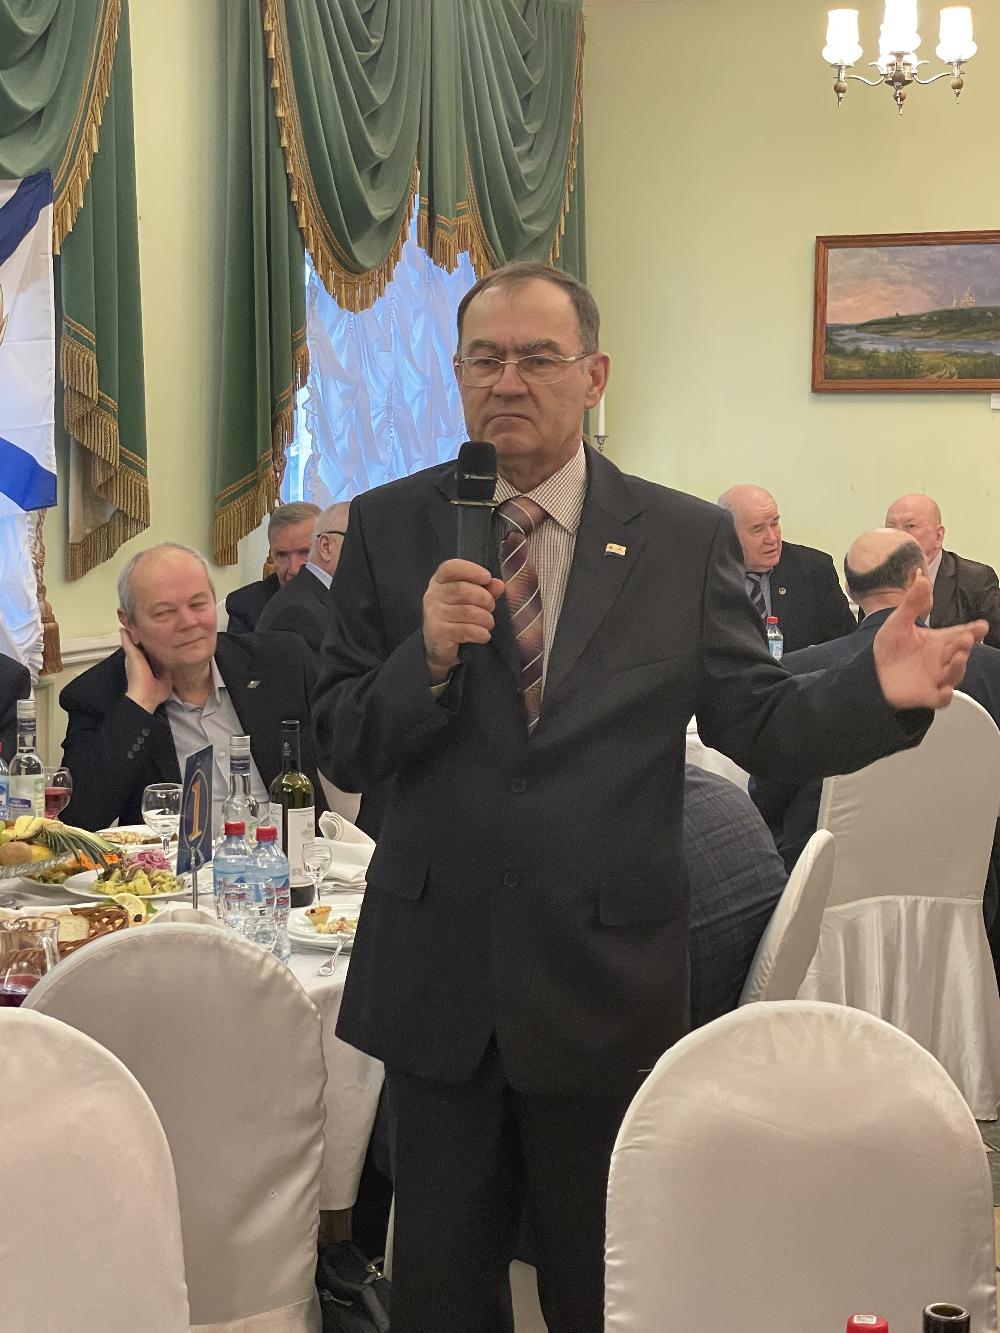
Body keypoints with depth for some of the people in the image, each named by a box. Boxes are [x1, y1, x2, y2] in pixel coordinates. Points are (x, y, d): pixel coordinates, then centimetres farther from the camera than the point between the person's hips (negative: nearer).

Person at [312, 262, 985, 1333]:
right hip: (436, 972, 1)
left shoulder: (686, 540, -2)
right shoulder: (389, 529, -1)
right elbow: (340, 751, -3)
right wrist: (427, 656, -22)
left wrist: (881, 693, -20)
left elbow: (756, 722, -1)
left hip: (606, 977, 0)